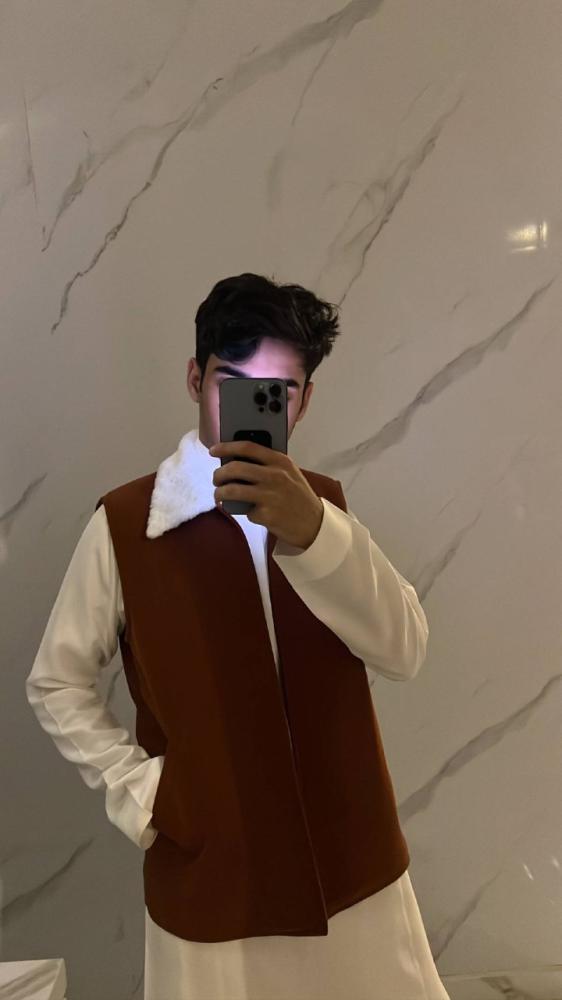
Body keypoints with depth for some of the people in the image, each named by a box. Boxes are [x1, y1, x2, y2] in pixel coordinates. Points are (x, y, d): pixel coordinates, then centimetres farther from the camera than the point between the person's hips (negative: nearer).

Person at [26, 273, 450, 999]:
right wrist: (138, 789, -11)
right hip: (211, 877, -2)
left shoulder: (323, 506, 0)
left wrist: (313, 531, -27)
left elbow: (404, 651, -13)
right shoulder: (124, 521, -10)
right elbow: (56, 684, -1)